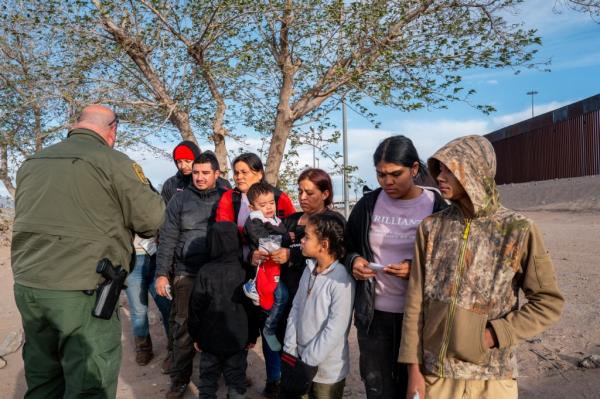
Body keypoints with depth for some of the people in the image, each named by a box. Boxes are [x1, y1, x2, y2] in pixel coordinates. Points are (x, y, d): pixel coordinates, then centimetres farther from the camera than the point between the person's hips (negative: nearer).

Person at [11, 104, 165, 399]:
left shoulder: (30, 163, 13)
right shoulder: (113, 161, -9)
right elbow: (152, 220, -8)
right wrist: (145, 189, 12)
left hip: (26, 285, 7)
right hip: (82, 290, -7)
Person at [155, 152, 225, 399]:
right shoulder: (180, 199, 0)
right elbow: (167, 239, -1)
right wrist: (161, 274, -5)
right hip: (186, 274, -1)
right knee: (183, 327, 7)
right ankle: (180, 379, 22)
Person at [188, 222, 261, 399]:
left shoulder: (205, 271, -14)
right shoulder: (245, 271, -11)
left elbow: (196, 306, -7)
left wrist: (195, 336, 7)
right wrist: (253, 336, 9)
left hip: (210, 338, 0)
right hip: (239, 339, 0)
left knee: (208, 379, 17)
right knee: (236, 380, 14)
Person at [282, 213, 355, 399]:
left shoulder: (342, 280, -21)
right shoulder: (309, 270, 1)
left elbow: (335, 330, -22)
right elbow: (295, 310, 3)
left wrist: (306, 362, -17)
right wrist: (290, 351, -3)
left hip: (327, 369, -6)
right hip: (300, 360, 6)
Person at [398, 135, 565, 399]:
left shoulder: (519, 230, -8)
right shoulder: (431, 228, -3)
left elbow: (549, 302, -2)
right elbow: (415, 303, -2)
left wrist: (494, 334, -12)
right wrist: (414, 370, -3)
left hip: (491, 378, -1)